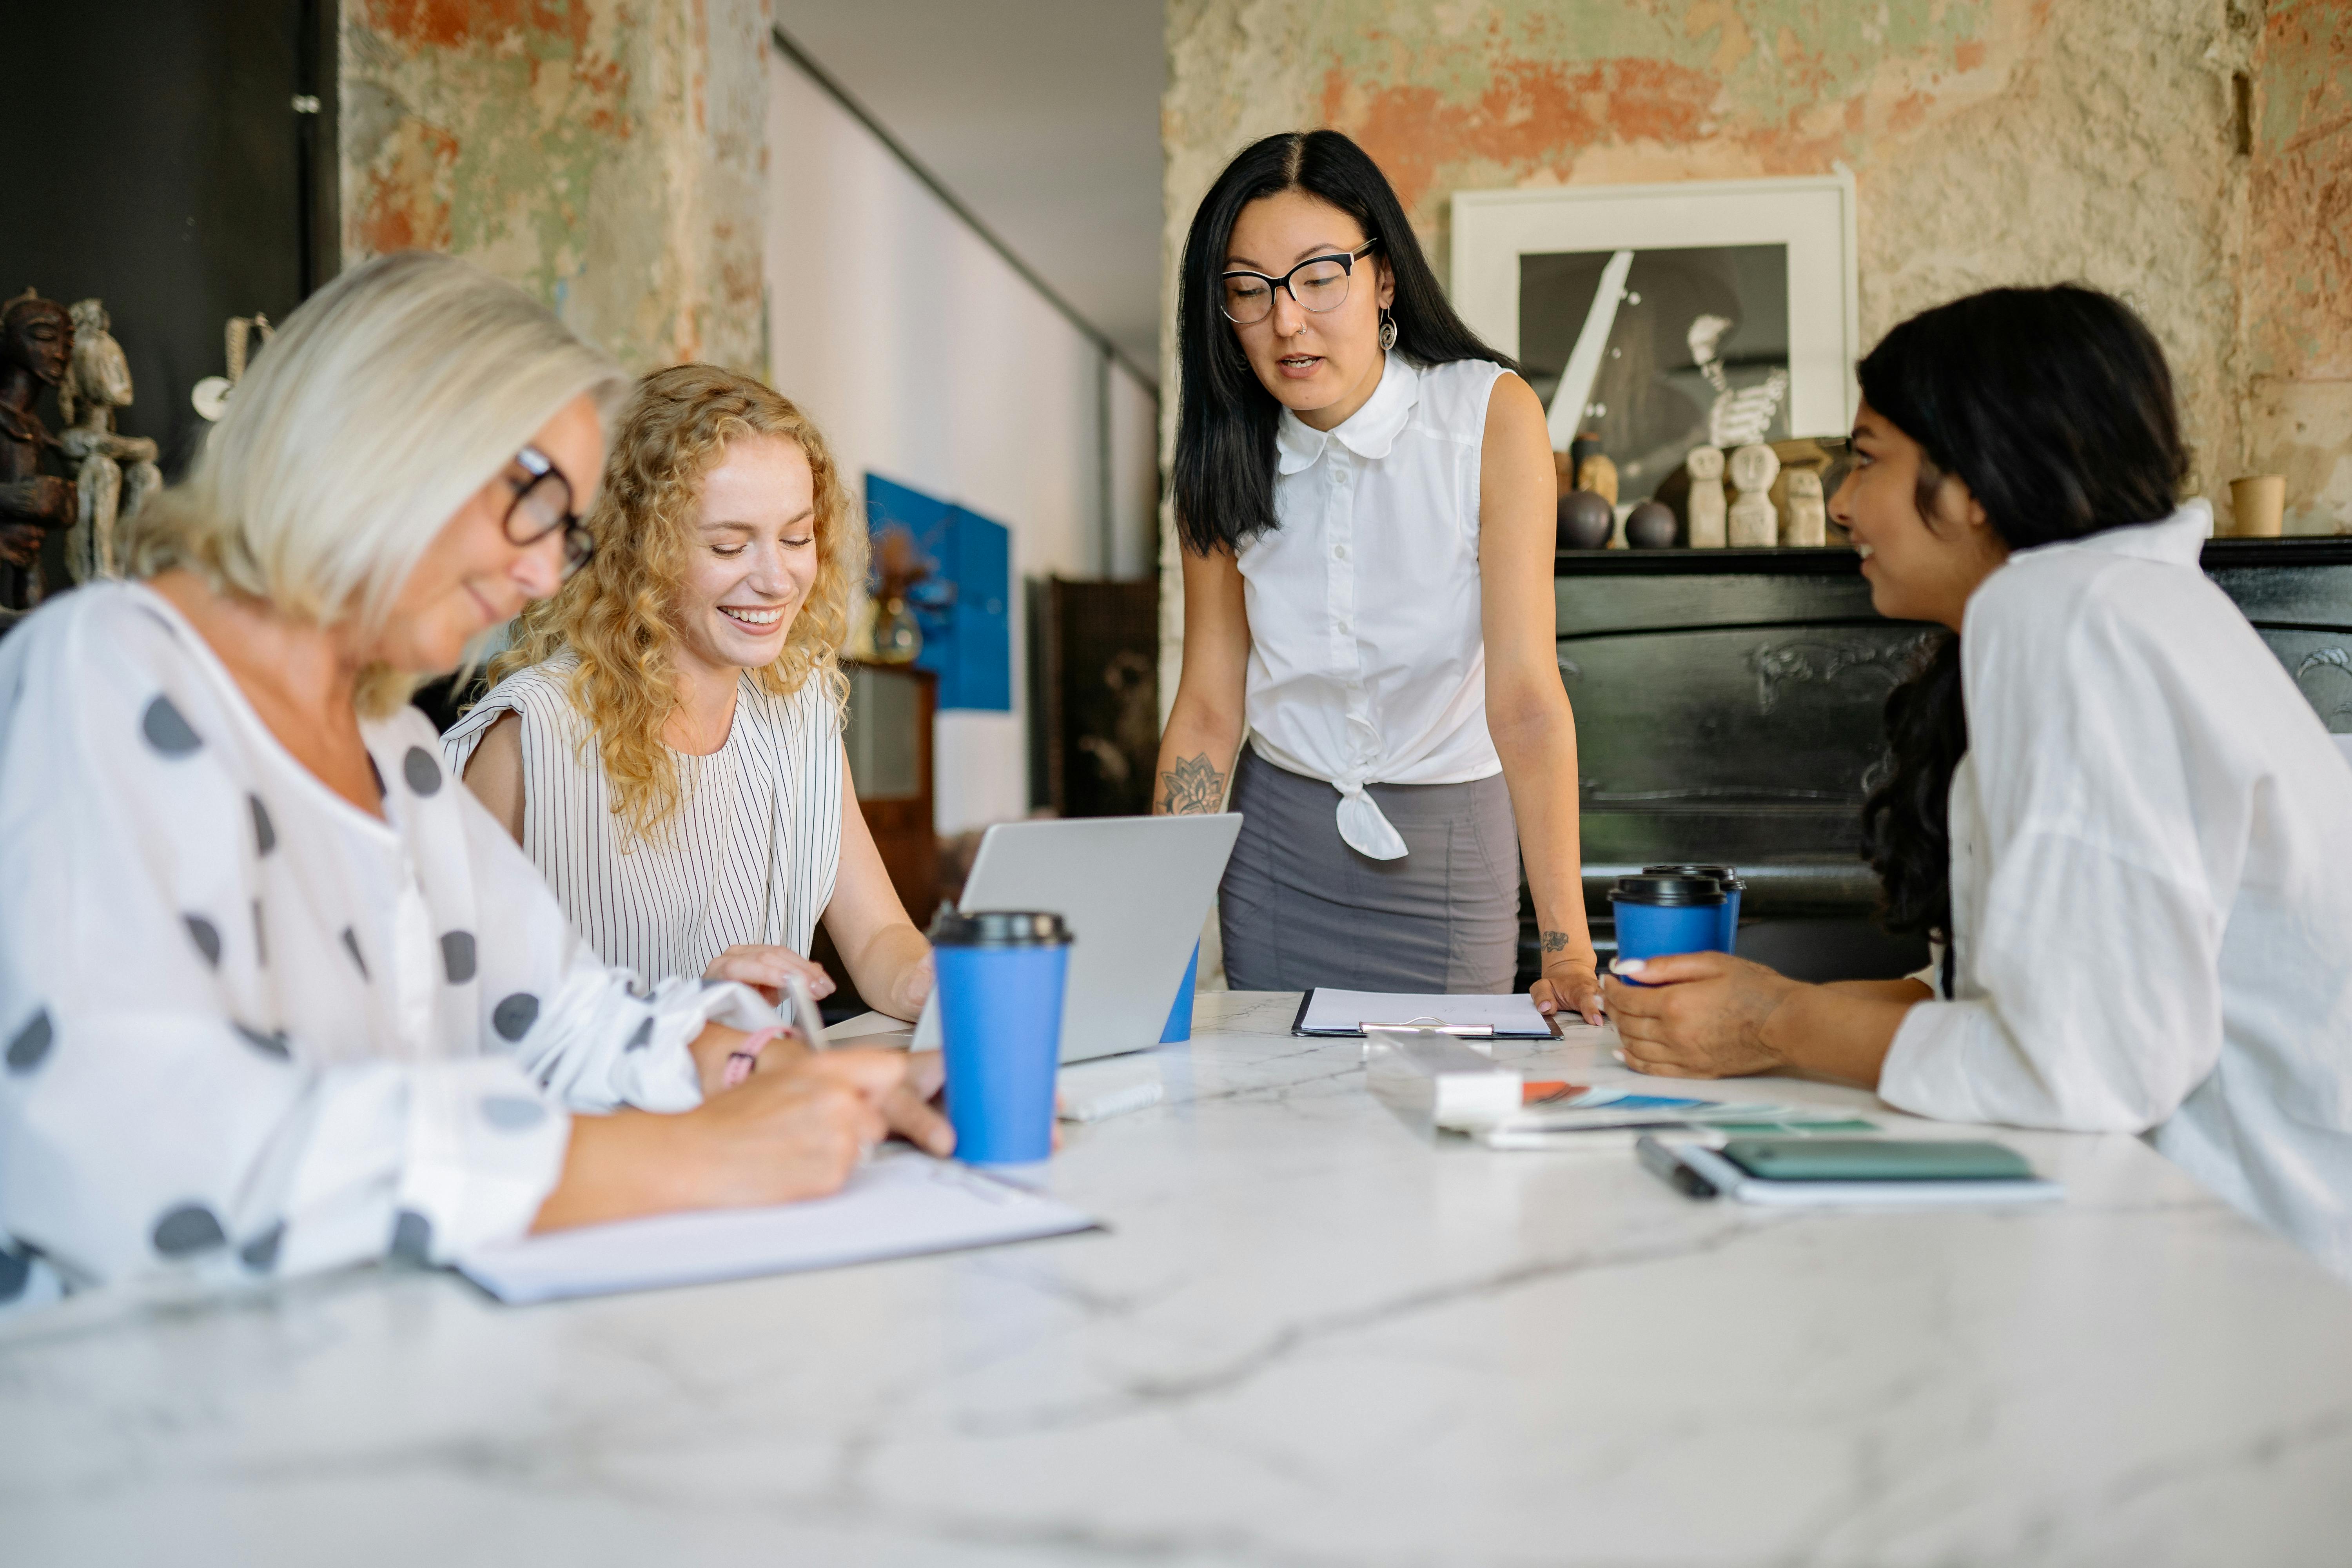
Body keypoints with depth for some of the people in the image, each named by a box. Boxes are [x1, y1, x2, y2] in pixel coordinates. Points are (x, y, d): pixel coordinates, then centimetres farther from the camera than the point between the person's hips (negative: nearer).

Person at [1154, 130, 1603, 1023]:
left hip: (1450, 839, -2)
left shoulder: (1492, 415, -17)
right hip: (1277, 834, 3)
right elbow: (1208, 709, -5)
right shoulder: (1228, 454, -6)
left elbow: (1525, 693, -25)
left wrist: (1567, 950, -31)